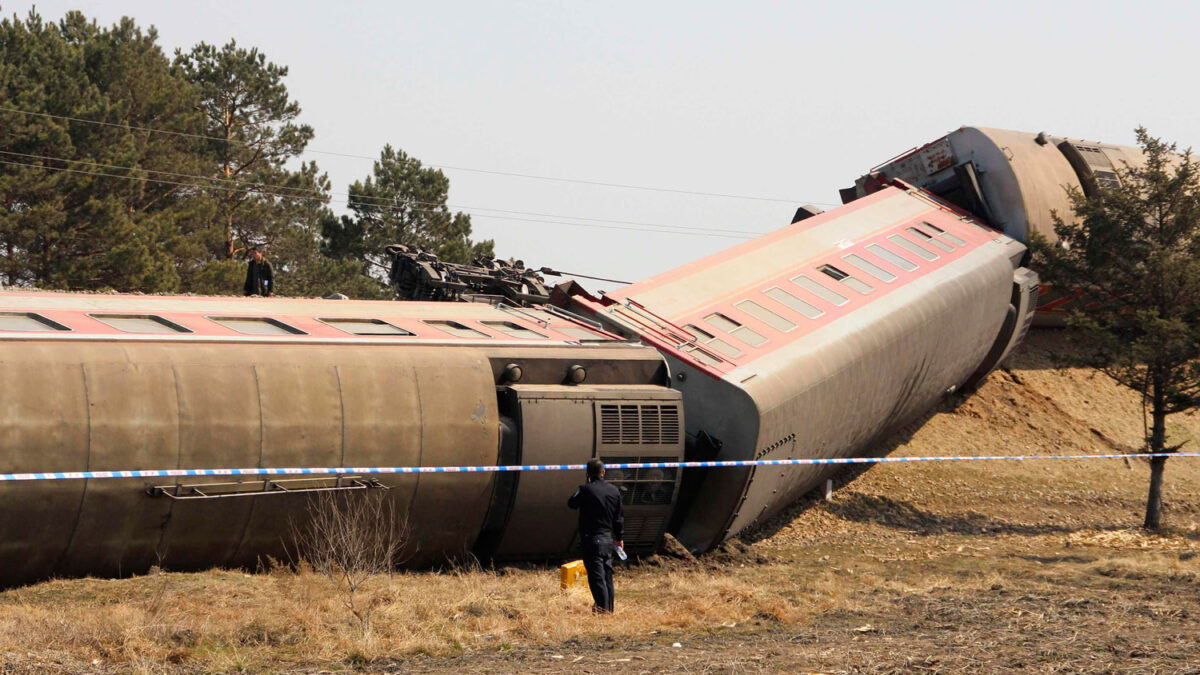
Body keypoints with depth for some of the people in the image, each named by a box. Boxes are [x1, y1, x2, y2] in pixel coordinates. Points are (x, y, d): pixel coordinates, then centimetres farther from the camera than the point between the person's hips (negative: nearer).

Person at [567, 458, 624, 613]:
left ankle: (602, 608, -10)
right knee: (607, 574, 15)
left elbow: (571, 503, 4)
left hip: (591, 540, -6)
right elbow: (619, 516, 13)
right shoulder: (614, 490, 6)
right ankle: (609, 608, 21)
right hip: (608, 539, 6)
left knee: (596, 576, -5)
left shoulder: (586, 490, -13)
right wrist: (619, 538, 23)